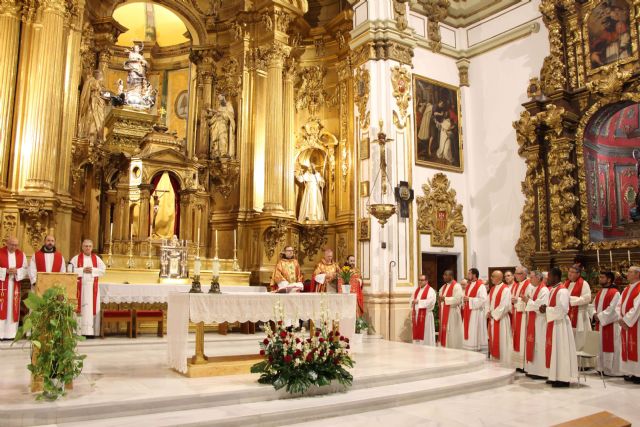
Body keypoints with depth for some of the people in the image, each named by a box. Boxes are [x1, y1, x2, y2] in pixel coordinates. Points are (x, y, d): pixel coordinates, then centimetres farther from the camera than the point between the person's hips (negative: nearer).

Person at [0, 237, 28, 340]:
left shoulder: (21, 254, 8)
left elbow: (25, 269, 6)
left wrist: (17, 271, -12)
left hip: (15, 285, 3)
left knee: (13, 309, 3)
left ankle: (10, 334, 8)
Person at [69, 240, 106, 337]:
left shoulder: (97, 258, 11)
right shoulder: (76, 258, 5)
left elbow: (103, 270, 2)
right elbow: (71, 270, -5)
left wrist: (92, 270, -11)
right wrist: (83, 270, -13)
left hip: (92, 287, 2)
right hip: (80, 287, -2)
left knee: (92, 307, -2)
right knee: (81, 307, -4)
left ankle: (90, 331, -1)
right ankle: (79, 330, -2)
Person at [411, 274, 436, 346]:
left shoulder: (430, 290, -5)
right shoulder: (416, 290, 17)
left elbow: (431, 301, -20)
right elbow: (412, 299, 16)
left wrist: (419, 301, -20)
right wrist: (413, 302, -7)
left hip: (426, 315, -6)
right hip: (416, 315, 7)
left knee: (425, 334, -5)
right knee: (417, 333, 7)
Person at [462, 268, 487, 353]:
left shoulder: (481, 286, -11)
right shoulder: (468, 286, 16)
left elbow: (483, 299, -21)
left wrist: (469, 299, -20)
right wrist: (464, 299, 1)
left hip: (476, 314, -8)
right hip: (467, 313, 8)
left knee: (475, 334, -6)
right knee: (468, 333, 9)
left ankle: (478, 350, 1)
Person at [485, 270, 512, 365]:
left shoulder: (505, 289, -13)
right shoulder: (493, 288, 14)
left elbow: (504, 305, -20)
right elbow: (488, 301, 15)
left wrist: (493, 314, -14)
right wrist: (488, 312, -1)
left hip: (501, 319, -8)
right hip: (492, 318, 8)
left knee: (502, 341, -2)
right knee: (493, 340, 12)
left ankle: (504, 363, 6)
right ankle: (494, 360, 22)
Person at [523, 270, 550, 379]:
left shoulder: (544, 290, -13)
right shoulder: (531, 288, 13)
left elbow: (541, 306, -21)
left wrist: (528, 301, -14)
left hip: (539, 322, -9)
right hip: (531, 320, 9)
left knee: (539, 345, -5)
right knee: (531, 344, 11)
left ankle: (541, 372, 2)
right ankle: (532, 369, 18)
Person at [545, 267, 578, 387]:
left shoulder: (562, 291, -17)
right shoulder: (553, 290, 13)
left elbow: (561, 309, -24)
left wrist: (546, 309, -15)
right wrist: (546, 308, 3)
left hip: (560, 324, -10)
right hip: (553, 323, 10)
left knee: (560, 350, -3)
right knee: (554, 350, 12)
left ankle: (563, 378, 4)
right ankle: (556, 376, 20)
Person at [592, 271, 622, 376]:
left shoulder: (615, 293, -11)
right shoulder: (600, 292, 15)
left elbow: (611, 308, -18)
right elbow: (594, 304, 16)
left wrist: (599, 316, -15)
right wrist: (595, 314, -3)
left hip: (610, 323, -8)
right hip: (600, 323, 8)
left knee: (610, 346, -4)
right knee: (601, 346, 11)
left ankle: (612, 370, 3)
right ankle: (602, 368, 20)